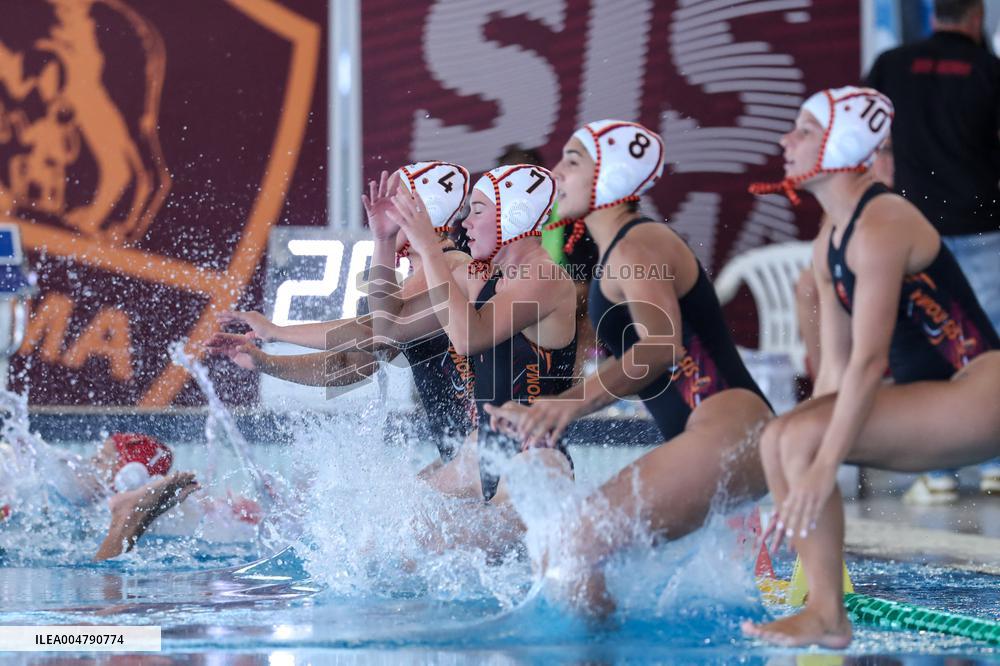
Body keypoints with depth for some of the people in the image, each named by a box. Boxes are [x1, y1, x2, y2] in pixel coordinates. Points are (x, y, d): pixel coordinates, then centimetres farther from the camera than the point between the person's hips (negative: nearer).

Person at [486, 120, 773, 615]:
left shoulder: (638, 246, -10)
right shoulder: (614, 256, 21)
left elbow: (661, 345, -27)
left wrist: (572, 403, -40)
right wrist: (548, 412, 26)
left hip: (726, 429, -11)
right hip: (699, 443, 11)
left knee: (575, 547, -20)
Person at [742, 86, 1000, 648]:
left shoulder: (880, 226, -17)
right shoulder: (830, 242, 12)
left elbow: (870, 359, -24)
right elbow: (835, 368, 12)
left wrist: (823, 464, -26)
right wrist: (814, 459, 9)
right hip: (929, 397, 10)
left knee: (801, 438, -21)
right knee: (778, 439, 2)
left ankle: (829, 617, -16)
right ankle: (822, 593, 5)